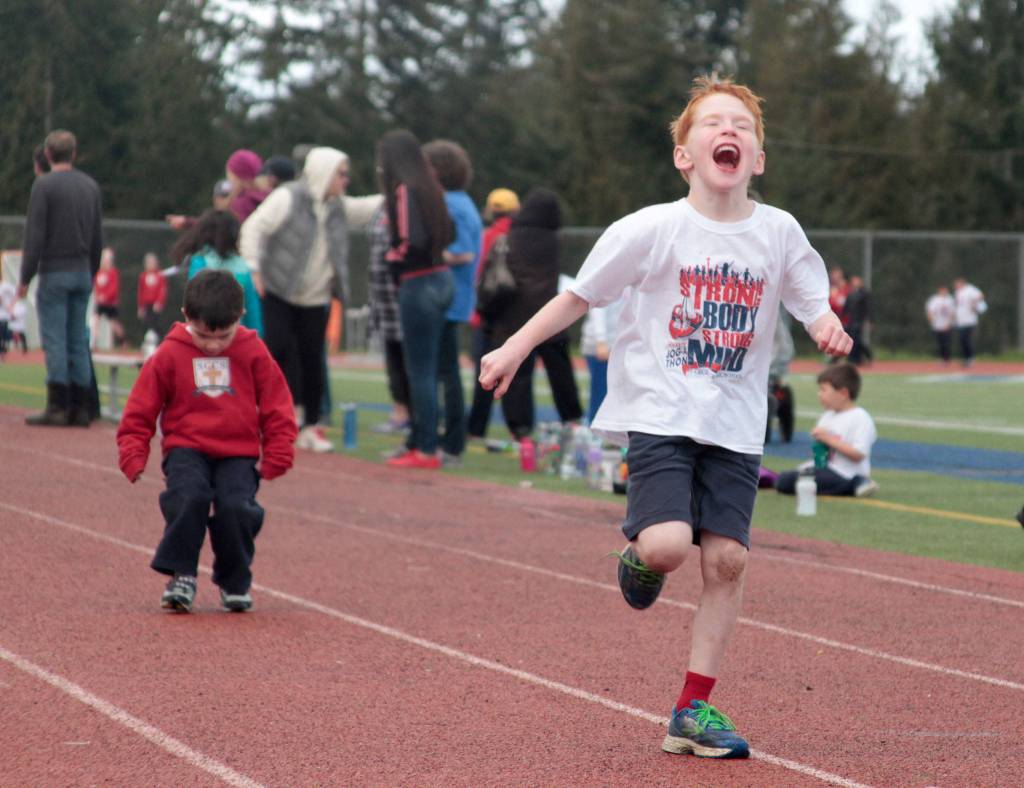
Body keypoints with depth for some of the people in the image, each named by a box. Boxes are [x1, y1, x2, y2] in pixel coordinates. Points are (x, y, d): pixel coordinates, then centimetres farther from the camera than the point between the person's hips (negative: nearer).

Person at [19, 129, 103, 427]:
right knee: (78, 341, 7)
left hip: (54, 272, -6)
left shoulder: (44, 185, -8)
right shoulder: (91, 186, 10)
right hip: (82, 273, 6)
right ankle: (79, 408, 6)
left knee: (54, 340, -5)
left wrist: (25, 277, -7)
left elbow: (34, 235, -11)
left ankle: (57, 407, -8)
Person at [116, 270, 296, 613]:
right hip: (186, 449, -1)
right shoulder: (169, 354, 0)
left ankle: (236, 581, 1)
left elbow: (276, 406, 10)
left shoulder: (253, 353, 2)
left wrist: (277, 456, 4)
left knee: (236, 506, -24)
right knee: (189, 496, -30)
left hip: (239, 453, 1)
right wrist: (133, 455, -1)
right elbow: (141, 408, 6)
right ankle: (181, 575, -12)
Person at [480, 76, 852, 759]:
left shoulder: (779, 233, 0)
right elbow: (581, 294, 1)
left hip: (736, 427, 3)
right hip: (660, 414, -3)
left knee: (728, 559, -2)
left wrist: (828, 328, -16)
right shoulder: (655, 229, -7)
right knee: (667, 544, -21)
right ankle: (639, 555, 19)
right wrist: (515, 349, -1)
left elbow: (816, 307, 8)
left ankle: (694, 710, 8)